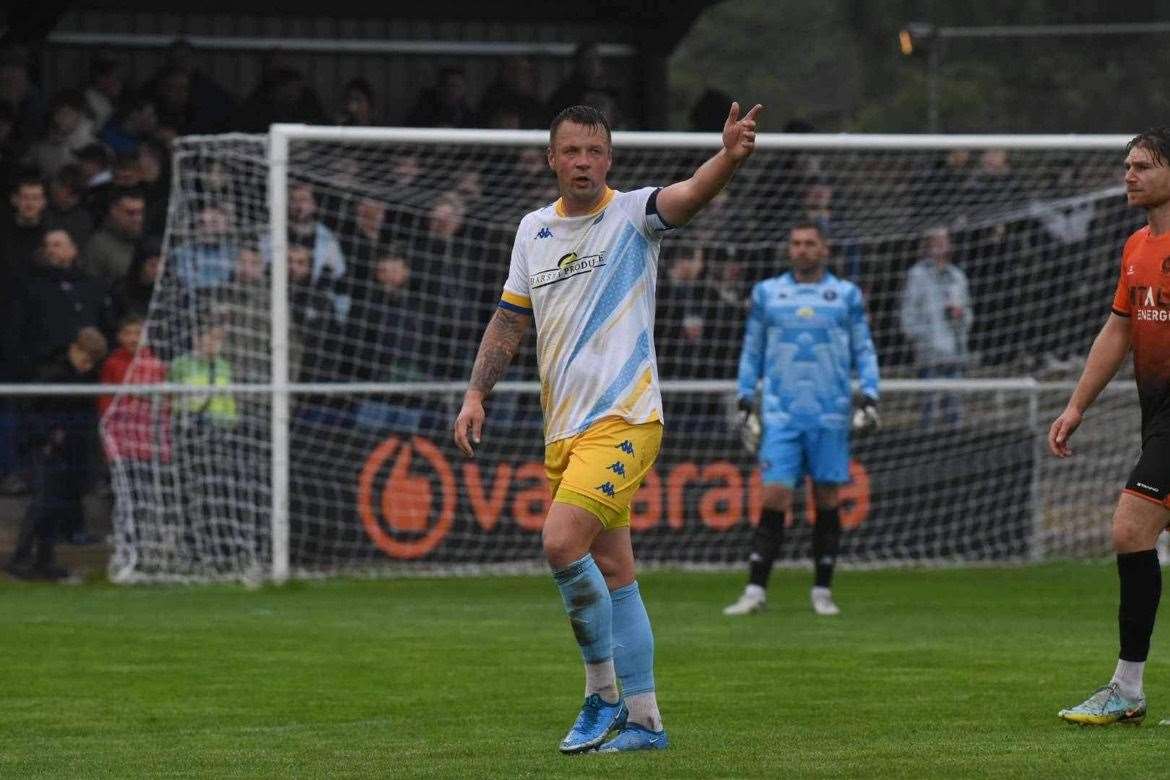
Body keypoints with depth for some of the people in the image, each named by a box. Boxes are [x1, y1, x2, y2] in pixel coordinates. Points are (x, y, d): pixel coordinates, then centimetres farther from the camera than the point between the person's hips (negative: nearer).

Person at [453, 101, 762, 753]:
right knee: (613, 573, 9)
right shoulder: (534, 229, 13)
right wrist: (477, 395, 10)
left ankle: (605, 693, -6)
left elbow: (691, 194, -24)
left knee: (562, 542, -21)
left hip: (623, 418, -7)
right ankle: (643, 721, 14)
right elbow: (511, 319, 19)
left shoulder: (632, 215, -4)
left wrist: (731, 156, -44)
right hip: (563, 429, 7)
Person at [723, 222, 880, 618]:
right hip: (780, 415, 0)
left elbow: (864, 350, 10)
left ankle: (822, 592, 12)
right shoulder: (766, 293, 10)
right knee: (774, 497, -9)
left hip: (831, 417, 0)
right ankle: (755, 590, -7)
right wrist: (745, 403, 10)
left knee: (828, 501, 2)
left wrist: (869, 399, -1)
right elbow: (751, 352, 16)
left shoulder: (846, 295, 8)